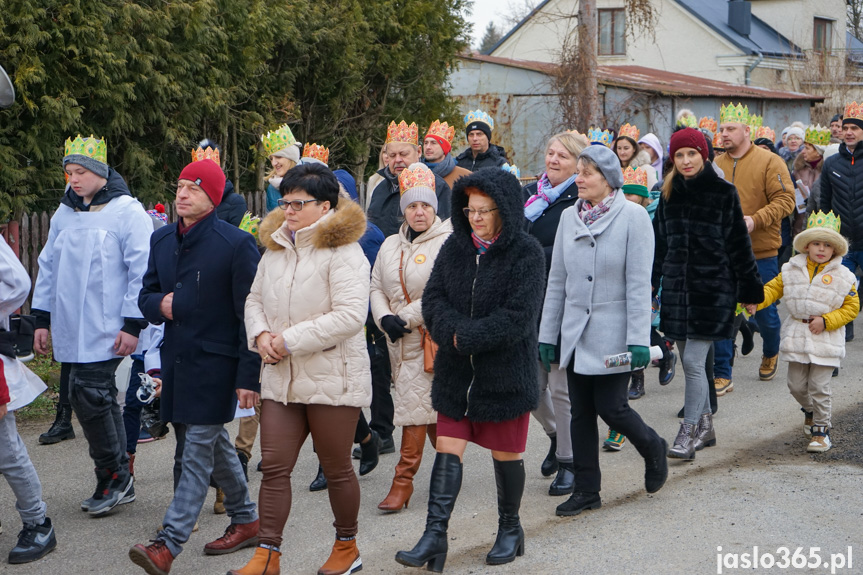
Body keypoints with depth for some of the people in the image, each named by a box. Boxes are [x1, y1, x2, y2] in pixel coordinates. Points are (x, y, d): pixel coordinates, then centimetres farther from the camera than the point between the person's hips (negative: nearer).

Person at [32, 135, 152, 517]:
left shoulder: (127, 212, -7)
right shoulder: (64, 213, 13)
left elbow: (142, 271, -9)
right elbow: (48, 268, 20)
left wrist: (132, 324, -13)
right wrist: (42, 319, 17)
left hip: (106, 332, -6)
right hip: (71, 330, 6)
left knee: (87, 395, -13)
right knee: (101, 399, 9)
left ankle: (113, 475, 3)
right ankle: (118, 484, 16)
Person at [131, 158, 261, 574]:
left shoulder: (236, 244, -11)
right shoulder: (162, 240, 10)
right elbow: (147, 294, 19)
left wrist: (249, 375, -15)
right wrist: (159, 304, -7)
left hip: (215, 363, -7)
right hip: (175, 359, 7)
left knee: (197, 452, -7)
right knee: (215, 445, 17)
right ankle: (246, 520, 32)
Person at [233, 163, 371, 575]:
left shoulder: (342, 251, -12)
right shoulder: (275, 247, 12)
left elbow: (351, 315, -22)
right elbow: (255, 298, 21)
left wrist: (290, 339, -19)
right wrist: (260, 333, -2)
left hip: (332, 377, -6)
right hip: (281, 377, 6)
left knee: (336, 468, 8)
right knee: (274, 466, 2)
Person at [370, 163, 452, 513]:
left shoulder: (447, 243, -9)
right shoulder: (391, 246, 14)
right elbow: (377, 287, 13)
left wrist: (406, 318, -17)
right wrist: (385, 318, -6)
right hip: (399, 340, 7)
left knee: (415, 404, -9)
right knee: (428, 405, 13)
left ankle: (404, 478, -4)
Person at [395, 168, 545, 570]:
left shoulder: (526, 254, -11)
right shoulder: (455, 247, 4)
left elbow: (518, 318, -18)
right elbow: (433, 298, 1)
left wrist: (466, 338, -19)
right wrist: (452, 332, -18)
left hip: (505, 374, -4)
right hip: (456, 373, 4)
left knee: (506, 454, 11)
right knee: (447, 452, 0)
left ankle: (510, 529, 29)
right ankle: (434, 536, 2)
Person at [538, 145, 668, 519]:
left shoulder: (633, 216, -9)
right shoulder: (570, 217, 6)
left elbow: (638, 283, -11)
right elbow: (556, 280, 10)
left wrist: (639, 339, -15)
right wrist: (547, 334, 9)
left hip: (612, 333, -5)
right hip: (575, 332, 5)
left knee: (611, 407, -4)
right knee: (581, 413, 8)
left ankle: (652, 449, 26)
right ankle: (586, 491, 18)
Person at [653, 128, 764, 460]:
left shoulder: (723, 193, -5)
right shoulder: (670, 194, 8)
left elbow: (739, 244, -2)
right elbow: (659, 241, 15)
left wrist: (750, 289, 0)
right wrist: (650, 281, 12)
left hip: (712, 288, -5)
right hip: (677, 287, 5)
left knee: (693, 361, -10)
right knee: (691, 362, 11)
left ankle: (688, 433, -3)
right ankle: (705, 426, 25)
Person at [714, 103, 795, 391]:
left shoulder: (769, 162, -5)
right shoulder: (715, 165, 6)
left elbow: (785, 200, -10)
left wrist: (755, 219, -23)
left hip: (761, 251, -3)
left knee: (764, 310, 9)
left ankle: (770, 353, 40)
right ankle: (722, 375, 5)